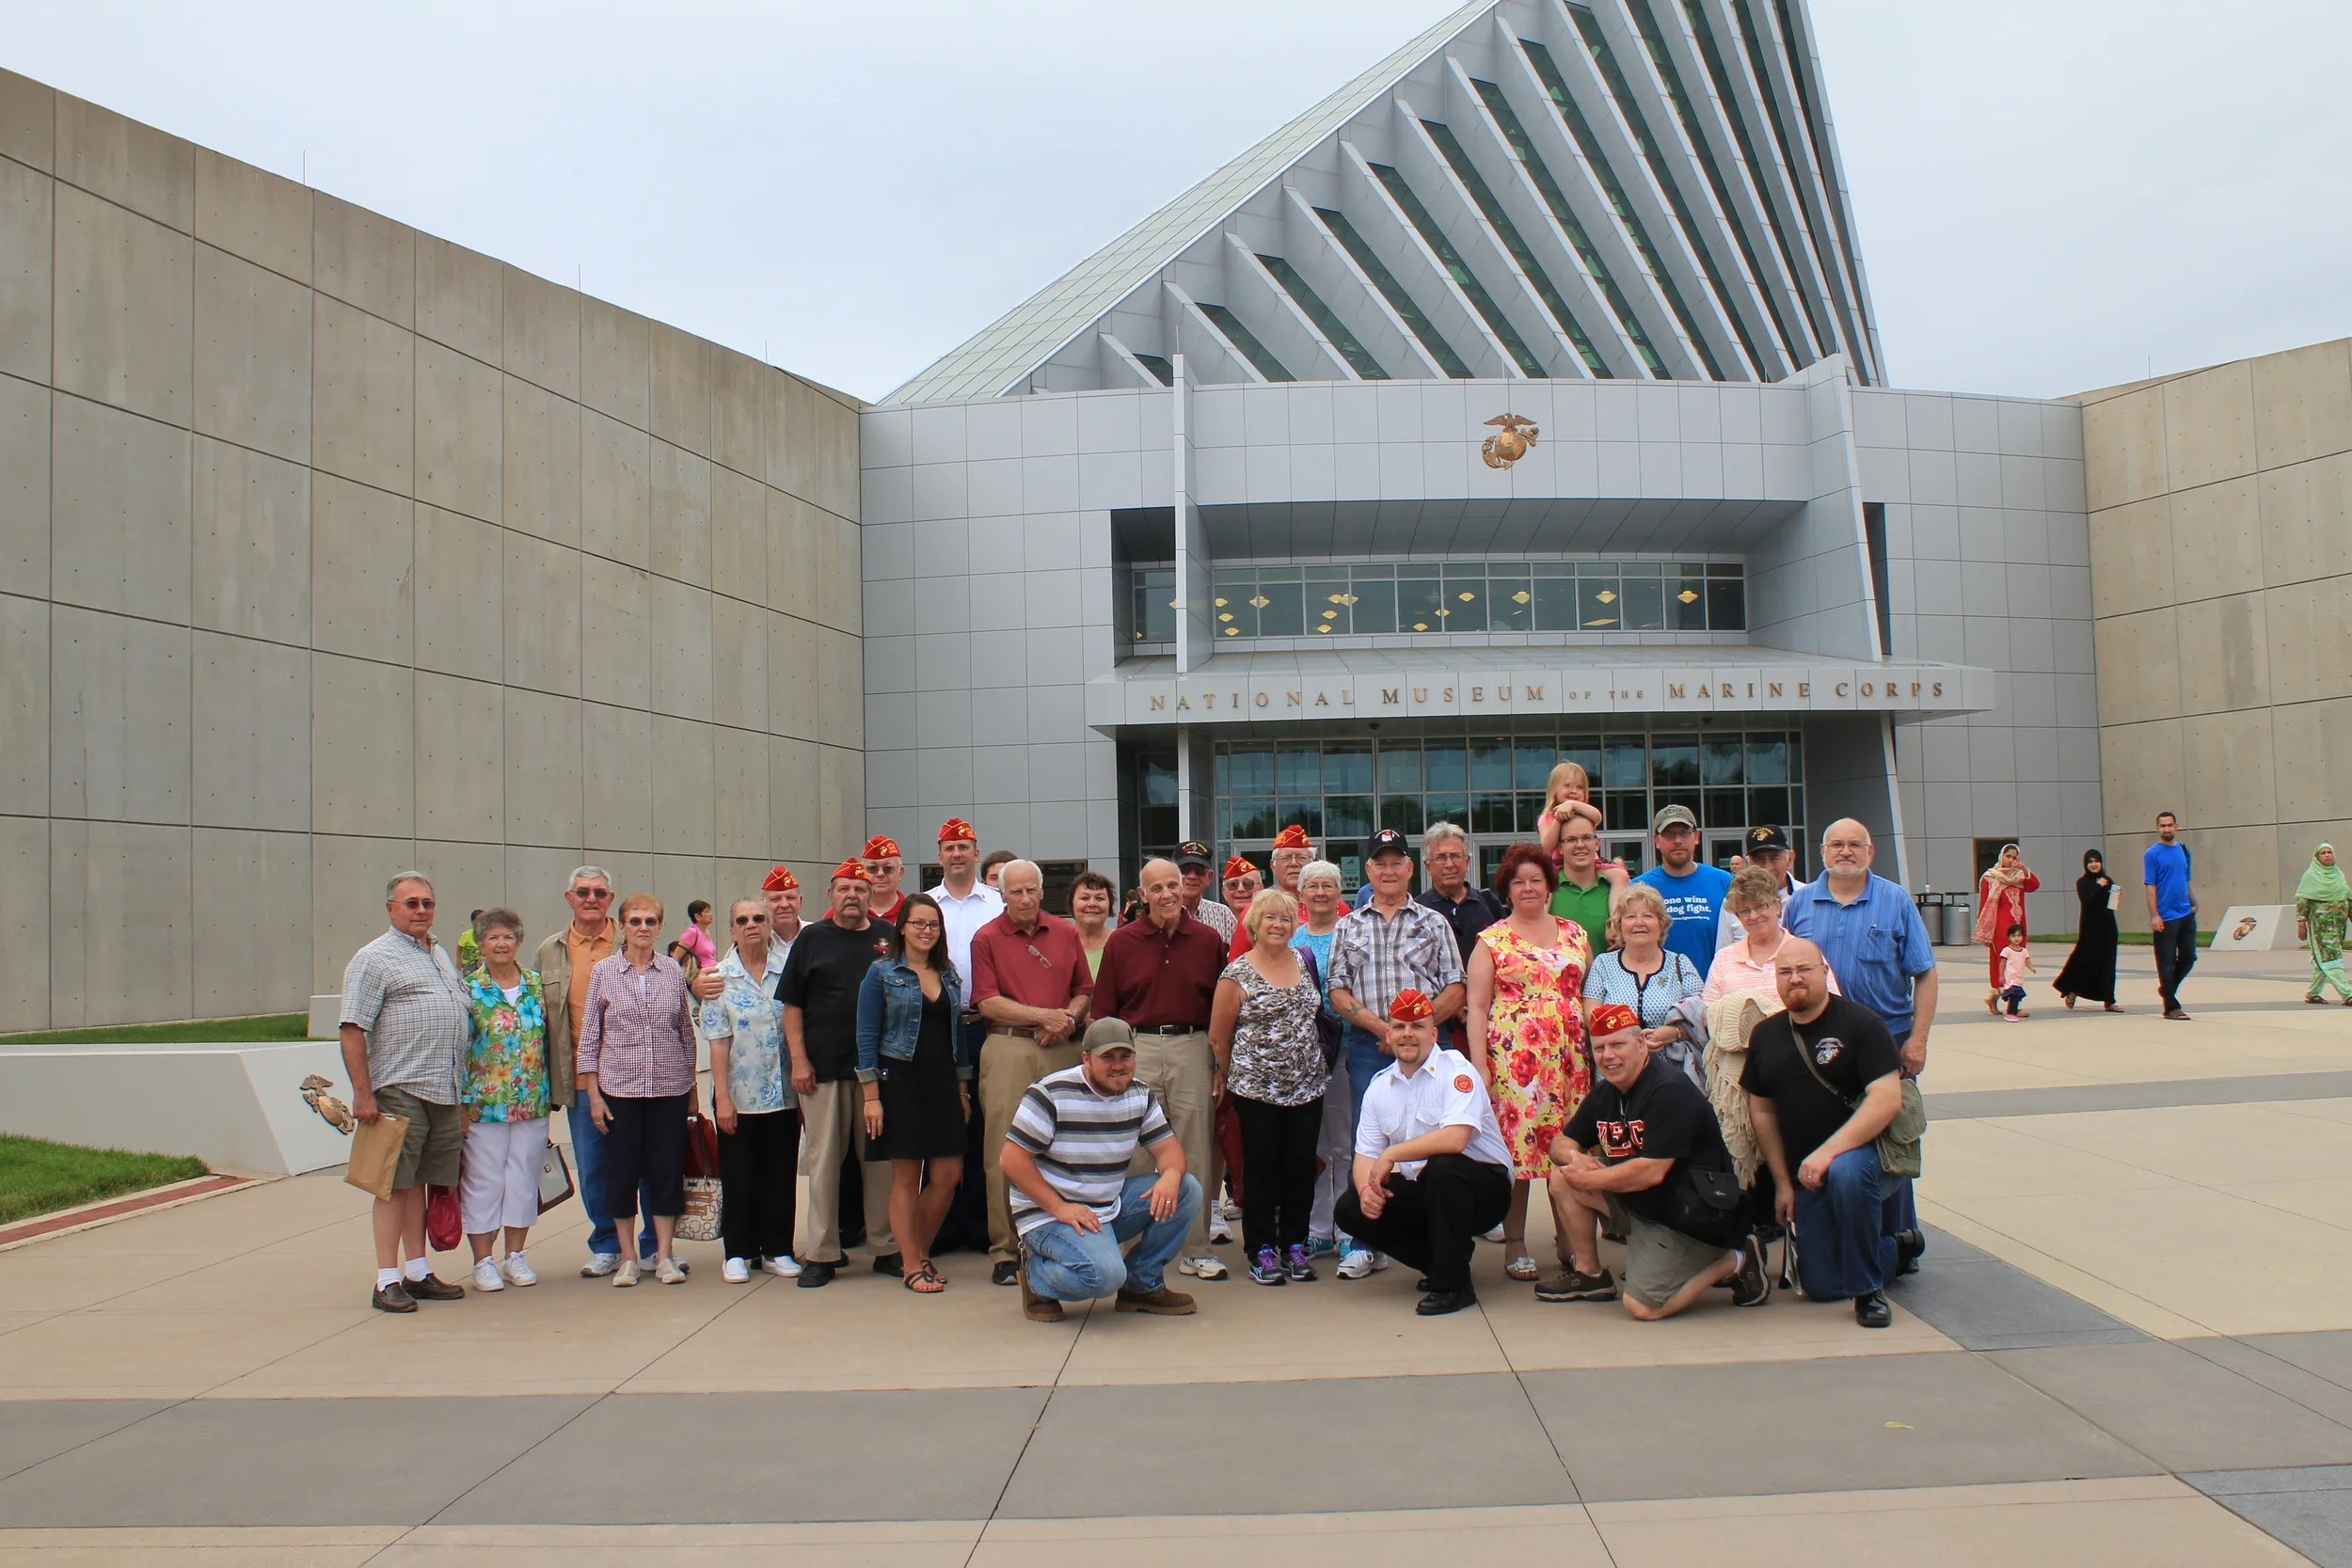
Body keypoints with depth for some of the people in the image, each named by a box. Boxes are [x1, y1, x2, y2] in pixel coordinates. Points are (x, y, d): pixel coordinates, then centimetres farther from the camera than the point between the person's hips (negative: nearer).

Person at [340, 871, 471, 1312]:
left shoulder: (440, 955, 18)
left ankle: (418, 1272, 17)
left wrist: (463, 1090, 22)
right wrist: (362, 1093, -17)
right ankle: (387, 1281, 0)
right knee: (396, 1183, -4)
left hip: (444, 1092, 7)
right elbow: (353, 1030, -11)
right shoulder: (375, 959, -5)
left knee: (420, 1181, 12)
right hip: (399, 1090, -7)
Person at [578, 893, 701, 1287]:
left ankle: (664, 1254, 13)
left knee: (667, 1169, 3)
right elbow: (589, 1036, 2)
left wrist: (693, 1088, 11)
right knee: (622, 1170, 3)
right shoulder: (604, 971, 0)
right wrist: (593, 1093, -3)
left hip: (670, 1087, 1)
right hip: (619, 1087, -1)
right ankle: (627, 1257, 15)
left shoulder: (674, 970, 5)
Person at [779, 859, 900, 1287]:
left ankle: (886, 1247, 16)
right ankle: (820, 1254, 9)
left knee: (881, 1159, 7)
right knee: (823, 1160, 3)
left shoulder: (888, 938, 8)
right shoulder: (812, 938, 5)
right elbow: (792, 1005, 4)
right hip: (824, 1067, -1)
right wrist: (798, 1059, -5)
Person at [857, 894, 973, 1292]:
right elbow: (867, 1038, -5)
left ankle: (920, 1252, 21)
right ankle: (912, 1266, 12)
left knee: (949, 1176, 1)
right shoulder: (881, 974, -2)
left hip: (943, 1084, 5)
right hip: (900, 1082, -5)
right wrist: (871, 1097, -11)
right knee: (906, 1177, 1)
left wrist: (963, 1091, 13)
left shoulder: (949, 977, 12)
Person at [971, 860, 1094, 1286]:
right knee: (1005, 1151, -4)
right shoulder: (987, 938, 2)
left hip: (1062, 1050, 3)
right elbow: (987, 1003, -5)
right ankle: (1004, 1250, 2)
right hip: (1008, 1049, -3)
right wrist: (1044, 1016, -10)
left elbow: (1085, 990, 15)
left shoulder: (1066, 933, 12)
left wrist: (1068, 1019, -5)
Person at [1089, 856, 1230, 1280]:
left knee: (1194, 1153, 6)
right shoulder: (1121, 942, 2)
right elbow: (1103, 1011, 4)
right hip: (1136, 1051, 0)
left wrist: (1221, 1066, 3)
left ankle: (1195, 1250, 14)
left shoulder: (1208, 939, 4)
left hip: (1194, 1049, 1)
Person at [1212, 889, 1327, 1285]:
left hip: (1307, 1085, 4)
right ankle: (1261, 1250, 11)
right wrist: (1233, 1074, 9)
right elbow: (1218, 1037, 0)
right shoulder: (1238, 974, -7)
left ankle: (1295, 1245, 18)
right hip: (1257, 1087, -4)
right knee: (1261, 1169, 2)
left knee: (1302, 1167, 7)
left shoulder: (1303, 960, 8)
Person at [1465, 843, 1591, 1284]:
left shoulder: (1574, 934, 13)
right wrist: (1479, 1064, -7)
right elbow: (1477, 1005, 1)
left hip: (1569, 1059, 3)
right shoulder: (1492, 940, 5)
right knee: (1515, 1147, -4)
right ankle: (1515, 1247, 5)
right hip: (1513, 1057, -3)